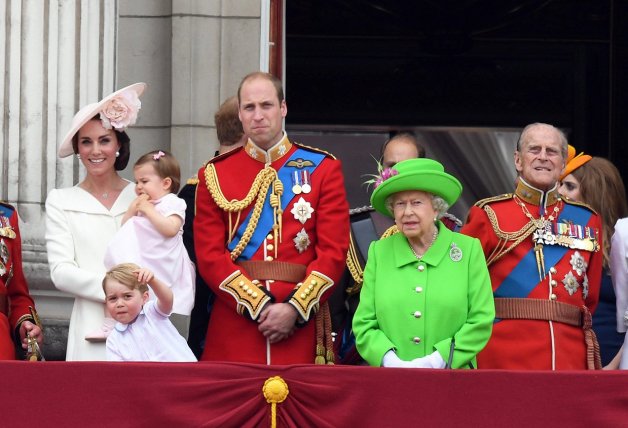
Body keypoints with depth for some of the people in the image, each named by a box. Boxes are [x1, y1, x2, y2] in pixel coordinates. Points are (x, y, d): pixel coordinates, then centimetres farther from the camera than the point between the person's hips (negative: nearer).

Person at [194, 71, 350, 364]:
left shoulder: (323, 168, 7)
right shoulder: (214, 174, 8)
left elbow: (334, 250, 0)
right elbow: (209, 255, 1)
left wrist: (295, 309, -12)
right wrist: (258, 305, -11)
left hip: (301, 324, 0)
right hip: (235, 322, 1)